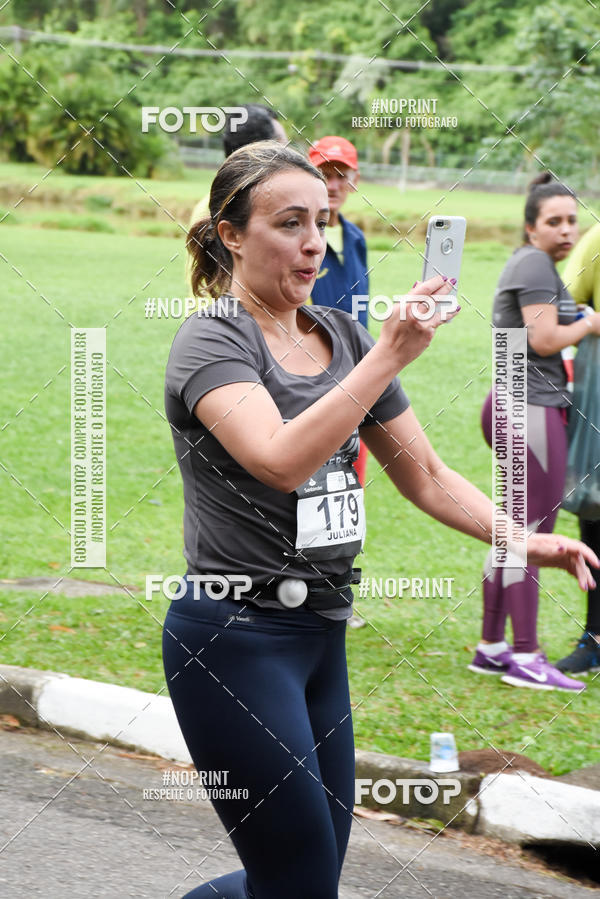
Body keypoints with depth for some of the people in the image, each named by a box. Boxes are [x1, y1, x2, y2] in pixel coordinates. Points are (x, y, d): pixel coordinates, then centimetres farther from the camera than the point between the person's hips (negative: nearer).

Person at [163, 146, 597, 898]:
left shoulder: (342, 337, 12)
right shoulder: (211, 341, -10)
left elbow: (426, 477, 15)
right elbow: (282, 461, -27)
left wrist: (524, 541, 1)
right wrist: (389, 357, -29)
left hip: (322, 632, 8)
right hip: (235, 633, -8)